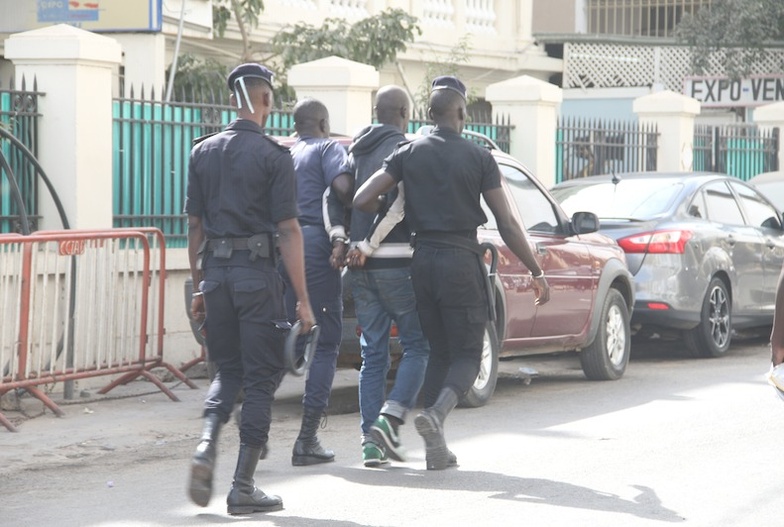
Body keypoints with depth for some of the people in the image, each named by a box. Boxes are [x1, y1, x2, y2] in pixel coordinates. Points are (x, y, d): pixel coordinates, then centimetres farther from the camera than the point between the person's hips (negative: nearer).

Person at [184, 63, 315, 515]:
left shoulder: (204, 152, 8)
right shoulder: (273, 156, -7)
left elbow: (195, 224, 11)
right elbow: (288, 230, -10)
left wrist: (199, 286, 19)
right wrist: (303, 300, -8)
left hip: (217, 274, 5)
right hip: (258, 274, -5)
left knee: (228, 370, 18)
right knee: (262, 376, 2)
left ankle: (208, 444, -8)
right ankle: (243, 486, 1)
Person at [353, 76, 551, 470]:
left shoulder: (409, 154, 4)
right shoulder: (479, 158, -4)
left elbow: (362, 199, -3)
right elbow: (507, 225, -4)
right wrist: (537, 273, 3)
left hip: (423, 260, 4)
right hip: (461, 260, -4)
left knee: (439, 352, 14)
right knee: (467, 354, 2)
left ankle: (436, 447, 7)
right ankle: (436, 413, -27)